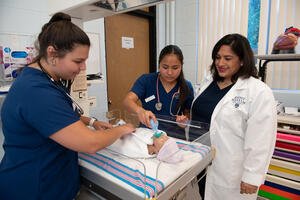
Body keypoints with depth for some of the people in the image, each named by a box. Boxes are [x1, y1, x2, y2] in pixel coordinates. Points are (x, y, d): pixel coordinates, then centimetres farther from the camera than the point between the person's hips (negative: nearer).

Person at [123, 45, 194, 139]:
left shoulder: (187, 87, 0)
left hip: (174, 135, 2)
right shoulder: (146, 80, -4)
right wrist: (140, 111, -37)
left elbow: (189, 114, 10)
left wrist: (185, 119, -13)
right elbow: (127, 100, -16)